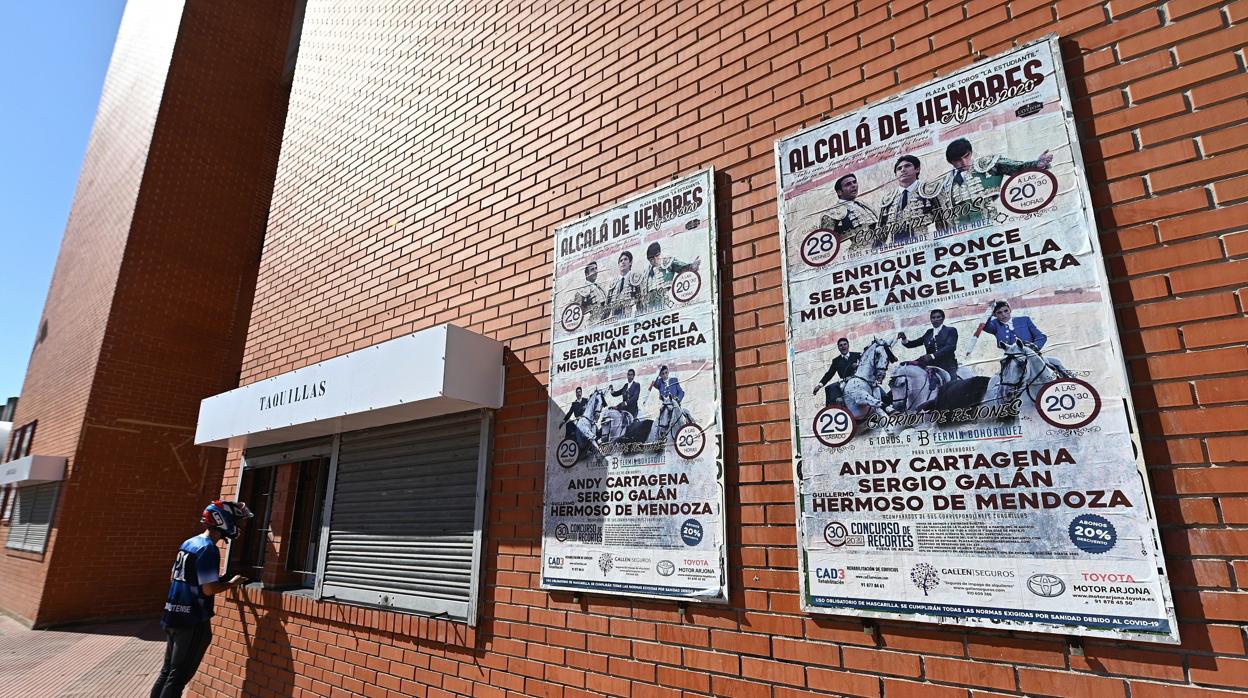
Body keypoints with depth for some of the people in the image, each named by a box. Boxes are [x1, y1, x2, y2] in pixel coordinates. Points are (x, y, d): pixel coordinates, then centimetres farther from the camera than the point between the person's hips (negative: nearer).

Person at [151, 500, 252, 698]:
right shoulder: (208, 549, -20)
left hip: (173, 616, 9)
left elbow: (173, 578, 18)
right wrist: (231, 583, -5)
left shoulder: (189, 543, 8)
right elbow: (209, 589, -23)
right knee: (179, 675, 2)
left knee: (167, 670, 17)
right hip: (192, 621, -9)